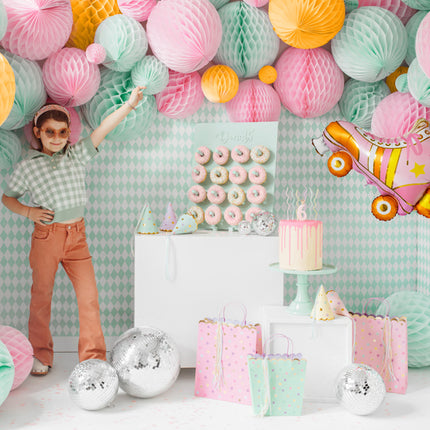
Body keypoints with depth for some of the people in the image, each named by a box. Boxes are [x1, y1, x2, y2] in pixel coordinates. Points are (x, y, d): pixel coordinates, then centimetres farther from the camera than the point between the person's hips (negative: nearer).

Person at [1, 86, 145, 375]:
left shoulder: (77, 155, 3)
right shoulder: (27, 167, 0)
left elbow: (103, 129, -9)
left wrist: (130, 104, -20)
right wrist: (28, 212, -7)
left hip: (77, 235, 2)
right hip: (46, 236, -1)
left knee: (90, 296, -2)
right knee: (41, 296, 10)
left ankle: (94, 357, 9)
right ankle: (41, 356, 28)